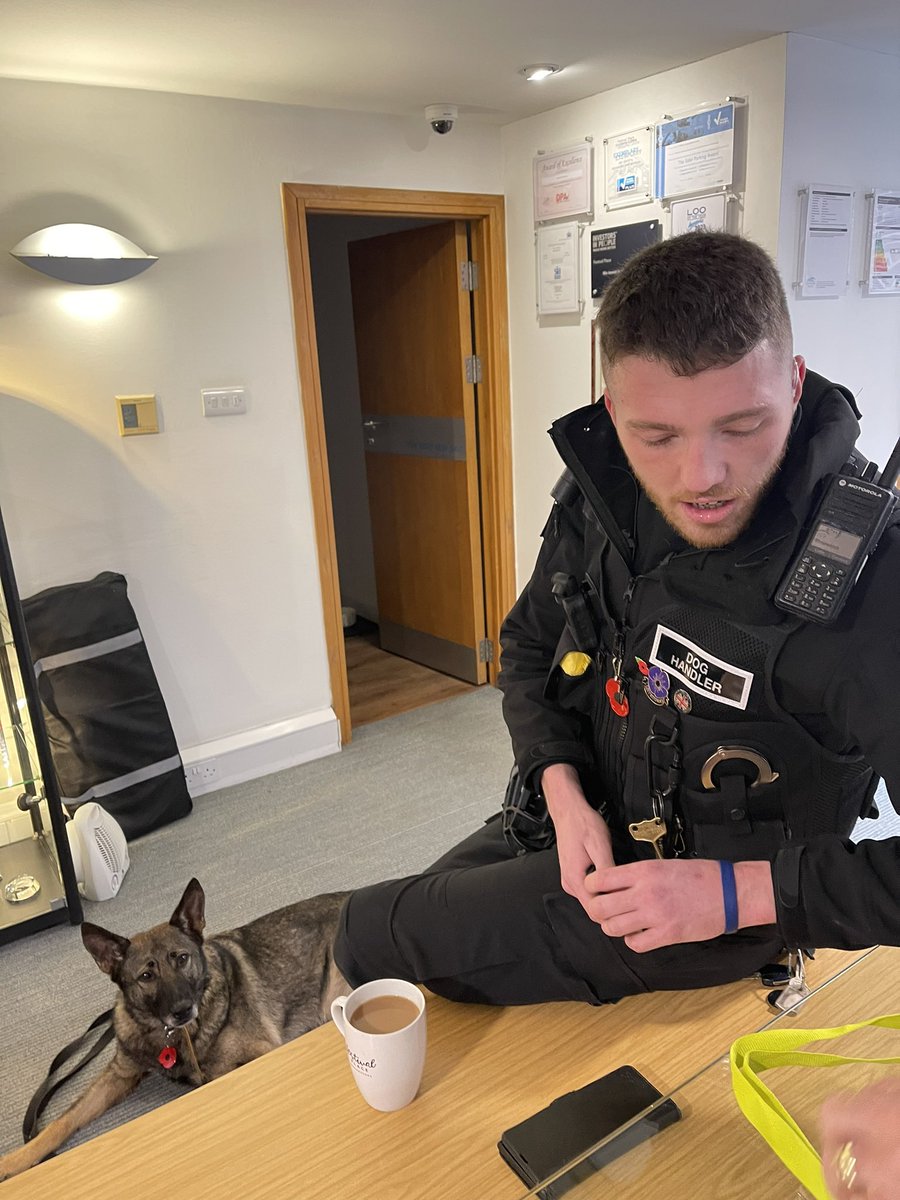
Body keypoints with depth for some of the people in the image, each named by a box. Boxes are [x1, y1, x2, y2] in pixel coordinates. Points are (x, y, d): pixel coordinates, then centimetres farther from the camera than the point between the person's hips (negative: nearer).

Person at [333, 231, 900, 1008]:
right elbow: (530, 645, 4)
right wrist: (561, 786, -12)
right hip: (586, 821, 6)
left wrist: (737, 891, -27)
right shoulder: (600, 494, -12)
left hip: (726, 899, -5)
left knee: (370, 938, -3)